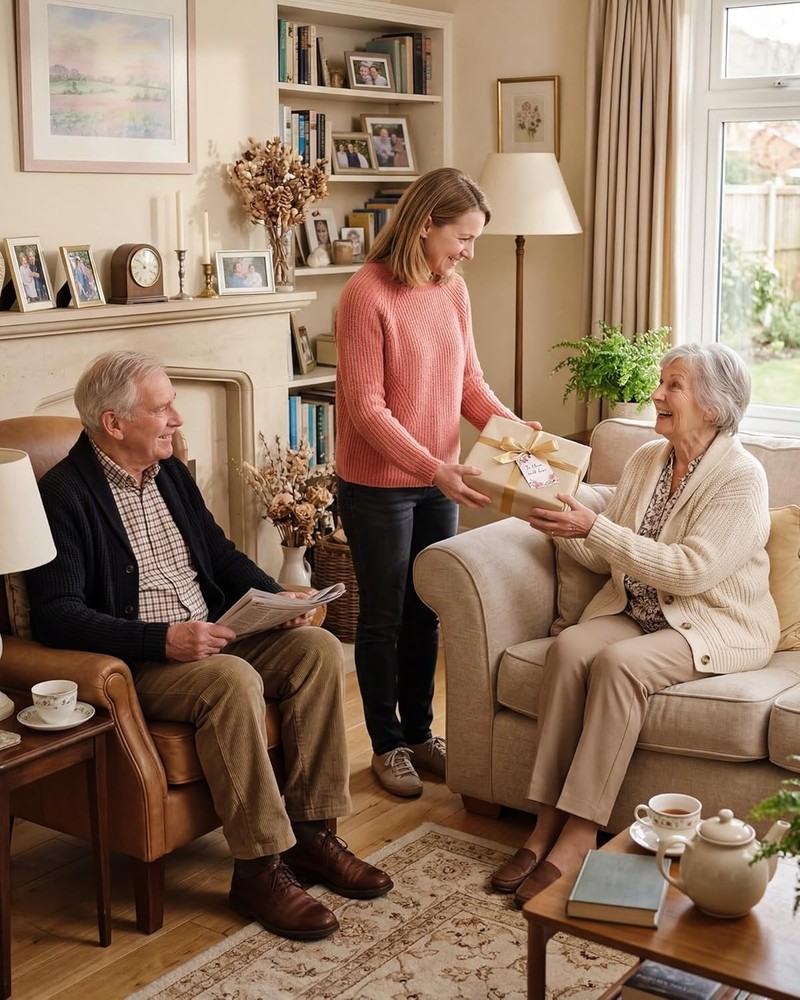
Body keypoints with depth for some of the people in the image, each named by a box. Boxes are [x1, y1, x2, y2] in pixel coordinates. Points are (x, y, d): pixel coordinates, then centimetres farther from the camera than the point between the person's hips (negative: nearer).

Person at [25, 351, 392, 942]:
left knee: (318, 648, -12)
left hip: (210, 638, 8)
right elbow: (55, 615, -20)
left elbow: (222, 555, 22)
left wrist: (277, 597, 2)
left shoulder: (170, 473, 14)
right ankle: (258, 870, -22)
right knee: (235, 680, -34)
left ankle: (309, 832, -6)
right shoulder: (66, 495, -12)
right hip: (132, 664, -8)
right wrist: (162, 639, -29)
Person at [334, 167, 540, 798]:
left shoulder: (453, 291, 4)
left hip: (438, 481, 6)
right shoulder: (367, 295, -17)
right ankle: (387, 744, 24)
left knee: (426, 611, 16)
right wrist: (434, 469, -28)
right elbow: (365, 408, -20)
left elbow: (469, 381, 9)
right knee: (384, 618, 8)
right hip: (378, 485, -6)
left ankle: (419, 731, 32)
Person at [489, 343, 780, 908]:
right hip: (637, 610, 6)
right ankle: (547, 824, -23)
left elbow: (690, 570, -24)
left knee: (620, 662, -32)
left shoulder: (742, 478, -13)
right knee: (570, 647, -24)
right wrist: (562, 526, -7)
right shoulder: (647, 460, 9)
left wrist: (595, 528, -25)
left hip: (718, 627, -6)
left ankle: (578, 836, -26)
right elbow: (605, 559, 11)